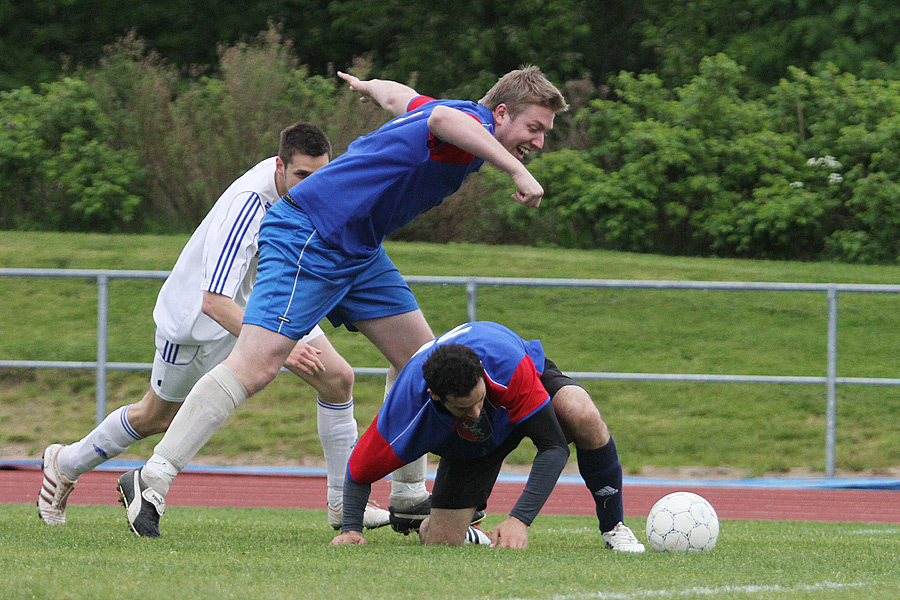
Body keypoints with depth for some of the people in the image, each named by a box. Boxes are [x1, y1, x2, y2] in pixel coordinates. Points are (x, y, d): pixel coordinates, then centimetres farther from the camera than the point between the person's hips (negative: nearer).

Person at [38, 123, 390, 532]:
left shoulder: (304, 187, -15)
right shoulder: (247, 206, -40)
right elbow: (213, 301, -47)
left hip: (264, 300, 7)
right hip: (199, 314, -7)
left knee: (338, 378, -10)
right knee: (156, 418, 14)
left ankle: (345, 502, -1)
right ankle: (65, 464, 40)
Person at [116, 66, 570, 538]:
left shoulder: (465, 121, 14)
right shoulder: (475, 125, -15)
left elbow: (397, 96, 34)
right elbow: (443, 118, -42)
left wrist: (369, 86, 56)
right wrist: (516, 170, -44)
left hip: (359, 250, 11)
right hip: (307, 237, -11)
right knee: (256, 366, -19)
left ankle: (408, 498, 22)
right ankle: (151, 481, -20)